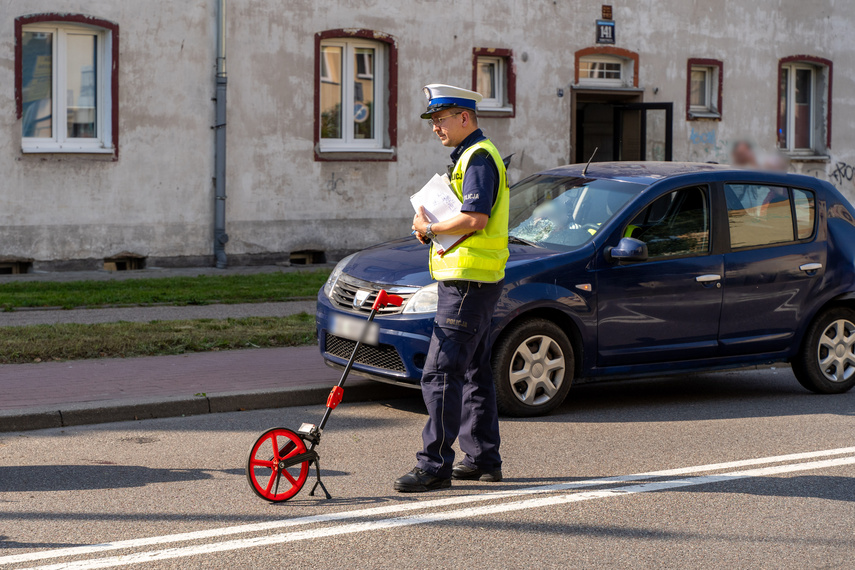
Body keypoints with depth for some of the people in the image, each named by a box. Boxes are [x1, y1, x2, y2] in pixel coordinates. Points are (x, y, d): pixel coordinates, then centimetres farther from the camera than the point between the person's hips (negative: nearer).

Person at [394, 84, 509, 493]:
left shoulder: (479, 157, -13)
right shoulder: (471, 156, 20)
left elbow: (475, 218, -25)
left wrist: (430, 227, -11)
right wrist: (432, 228, 6)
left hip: (467, 282, -11)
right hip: (473, 279, 11)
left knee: (440, 374, -11)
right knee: (474, 373, 15)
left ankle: (435, 465, -9)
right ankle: (483, 459, 22)